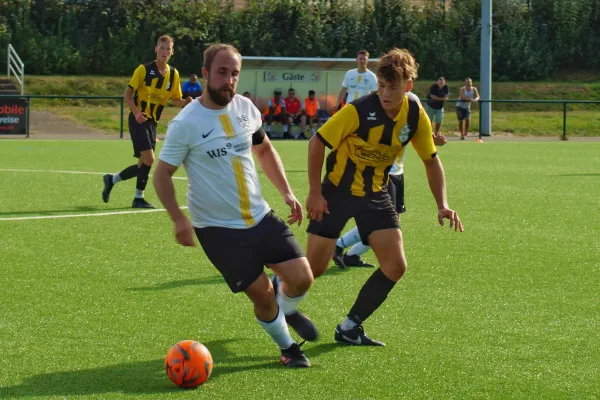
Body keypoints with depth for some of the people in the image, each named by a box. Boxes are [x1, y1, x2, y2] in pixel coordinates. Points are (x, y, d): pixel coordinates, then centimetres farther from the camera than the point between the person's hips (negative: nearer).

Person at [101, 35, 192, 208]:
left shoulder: (173, 74, 4)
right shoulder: (144, 69, -10)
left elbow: (175, 99, 12)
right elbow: (128, 93, -7)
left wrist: (185, 102, -11)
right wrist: (136, 112, -22)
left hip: (152, 122, 6)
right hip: (139, 119, -6)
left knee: (144, 163, 6)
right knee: (148, 158, -16)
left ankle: (112, 179, 26)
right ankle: (139, 198, -2)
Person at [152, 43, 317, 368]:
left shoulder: (245, 108, 1)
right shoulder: (186, 124, -16)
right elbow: (162, 173, -10)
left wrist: (287, 192, 11)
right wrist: (178, 219, -23)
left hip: (260, 217, 5)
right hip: (218, 229, -5)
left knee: (301, 278, -2)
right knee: (262, 294, -3)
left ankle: (287, 311, 34)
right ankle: (287, 347, 25)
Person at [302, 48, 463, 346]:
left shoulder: (416, 116, -10)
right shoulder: (359, 110, -24)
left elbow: (431, 161, 4)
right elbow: (317, 143, -16)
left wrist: (442, 205, -5)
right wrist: (315, 193, -16)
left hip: (375, 195, 5)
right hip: (337, 191, -4)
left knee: (395, 266, -7)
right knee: (314, 267, -4)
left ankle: (349, 328, 7)